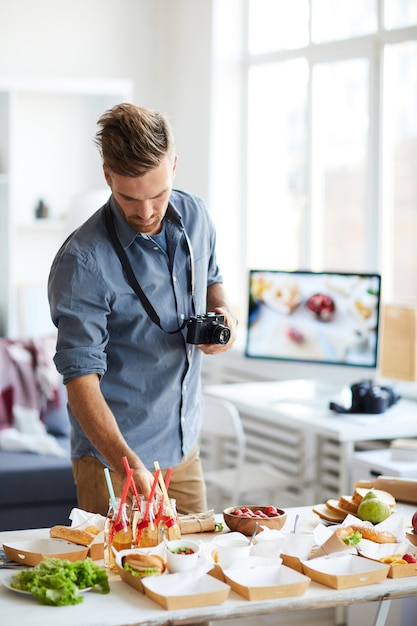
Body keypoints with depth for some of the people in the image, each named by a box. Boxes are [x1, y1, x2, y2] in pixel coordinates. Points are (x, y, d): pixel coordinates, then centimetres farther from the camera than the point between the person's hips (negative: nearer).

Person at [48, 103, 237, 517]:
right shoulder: (82, 261, -22)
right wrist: (128, 467, -36)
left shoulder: (194, 215, -2)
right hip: (113, 454, -6)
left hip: (185, 445, 6)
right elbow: (81, 378, -24)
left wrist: (220, 313, -5)